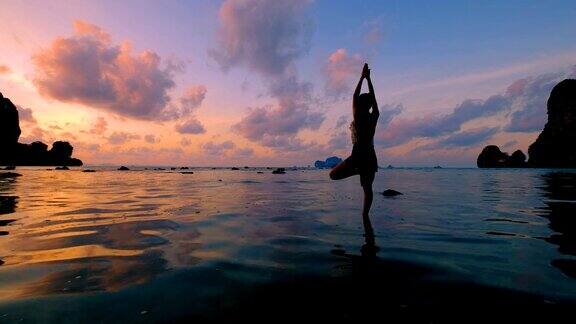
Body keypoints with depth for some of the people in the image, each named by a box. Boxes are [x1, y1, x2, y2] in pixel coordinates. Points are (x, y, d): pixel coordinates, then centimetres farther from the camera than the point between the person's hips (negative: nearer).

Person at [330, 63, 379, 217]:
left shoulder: (357, 117, -6)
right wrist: (368, 78, 18)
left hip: (358, 156, -5)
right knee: (367, 188, 10)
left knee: (333, 175, 5)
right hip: (371, 157, 5)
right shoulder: (374, 116, 4)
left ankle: (358, 170, -13)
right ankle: (365, 215, 5)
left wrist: (362, 77, 9)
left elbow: (354, 96, 2)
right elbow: (373, 97, 14)